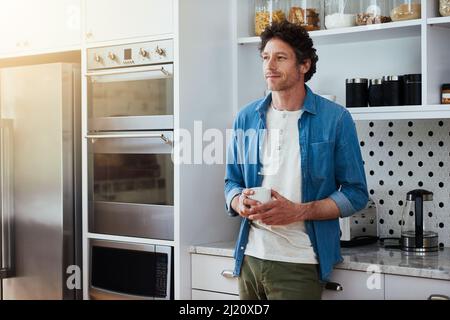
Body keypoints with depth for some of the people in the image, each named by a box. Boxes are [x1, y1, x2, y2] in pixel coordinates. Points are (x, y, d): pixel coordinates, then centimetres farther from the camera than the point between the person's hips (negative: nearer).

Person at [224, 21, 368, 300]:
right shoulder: (246, 118, 5)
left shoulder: (336, 119, -6)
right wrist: (240, 202, -10)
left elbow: (356, 193, -5)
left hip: (299, 263, -4)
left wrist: (299, 212, -18)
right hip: (250, 255, 4)